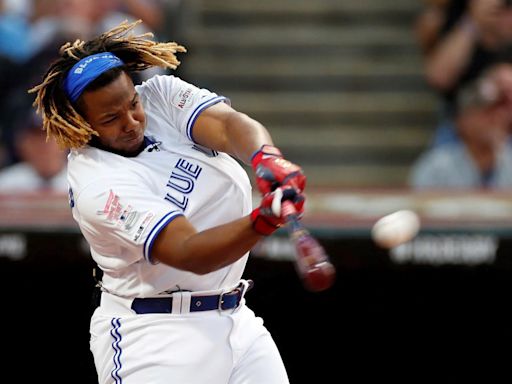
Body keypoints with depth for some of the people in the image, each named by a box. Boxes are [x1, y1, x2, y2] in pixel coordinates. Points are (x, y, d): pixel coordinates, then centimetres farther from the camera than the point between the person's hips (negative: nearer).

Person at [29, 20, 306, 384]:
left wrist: (267, 159, -41)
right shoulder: (97, 186, -21)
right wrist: (263, 220, -46)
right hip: (155, 336, -7)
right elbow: (189, 253, -30)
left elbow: (227, 125, -18)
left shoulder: (162, 94, -1)